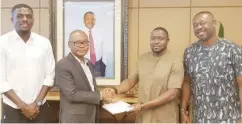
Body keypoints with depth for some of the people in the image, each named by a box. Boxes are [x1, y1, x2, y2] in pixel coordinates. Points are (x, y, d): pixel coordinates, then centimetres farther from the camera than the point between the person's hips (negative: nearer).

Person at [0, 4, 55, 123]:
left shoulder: (44, 42, 1)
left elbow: (49, 75, 2)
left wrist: (37, 103, -6)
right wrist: (22, 106, -10)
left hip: (40, 107, 2)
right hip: (12, 109, -2)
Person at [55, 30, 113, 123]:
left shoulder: (89, 63, 10)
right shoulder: (62, 65, -16)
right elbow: (72, 94, -22)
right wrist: (100, 95, -17)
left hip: (91, 117, 8)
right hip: (73, 119, -7)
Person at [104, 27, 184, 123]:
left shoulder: (175, 62, -11)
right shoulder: (143, 59, 5)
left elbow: (172, 93, -17)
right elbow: (132, 80, 10)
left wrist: (143, 106, -20)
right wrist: (115, 90, -9)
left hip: (164, 119, -4)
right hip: (143, 117, 4)